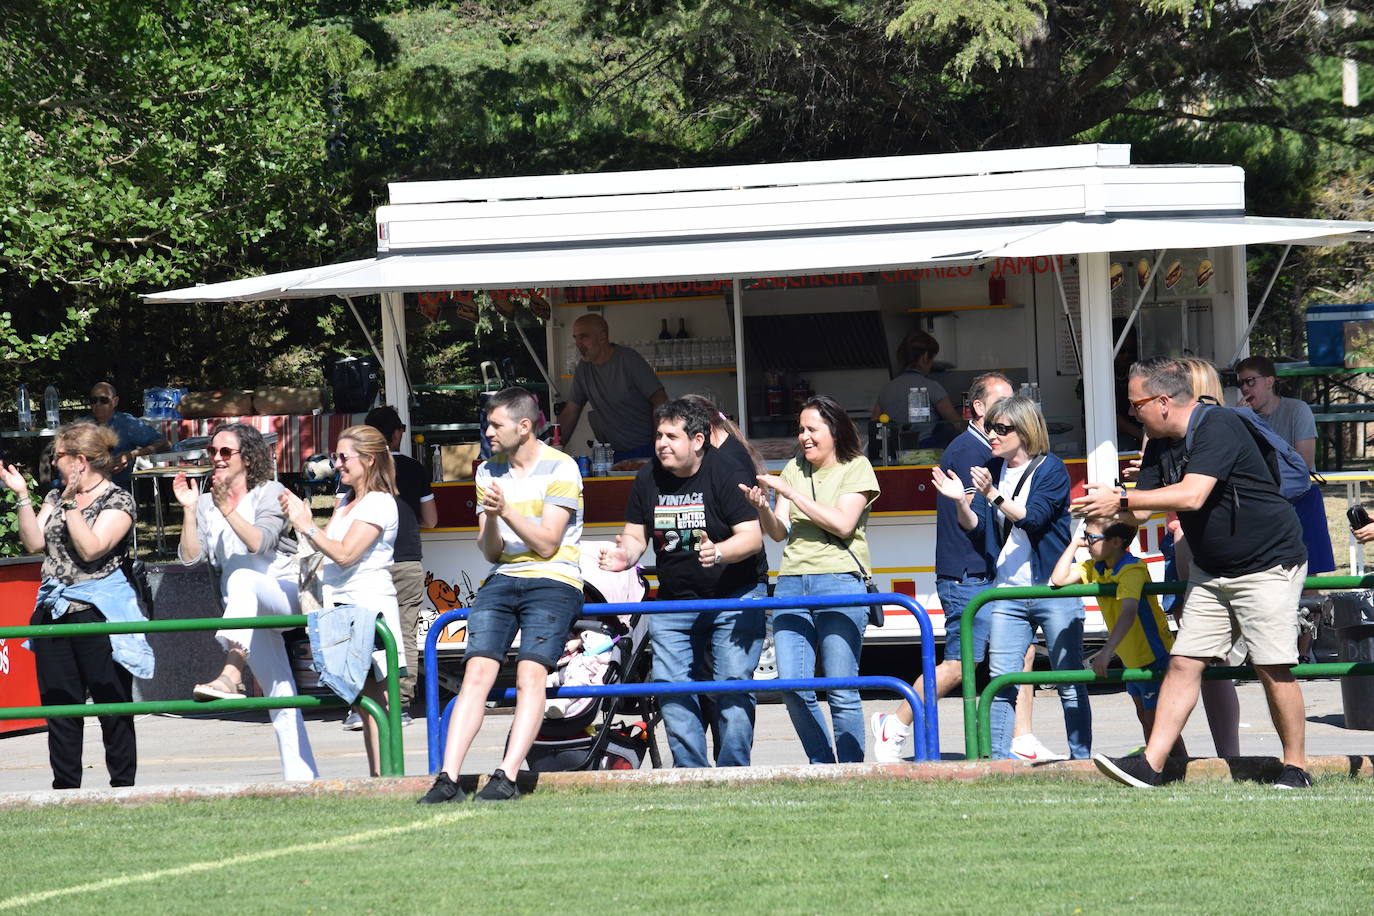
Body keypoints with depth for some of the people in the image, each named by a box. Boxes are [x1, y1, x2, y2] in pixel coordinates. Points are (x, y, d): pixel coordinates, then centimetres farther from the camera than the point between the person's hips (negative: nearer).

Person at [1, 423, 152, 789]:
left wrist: (72, 503, -17)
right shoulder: (55, 497, 15)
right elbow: (35, 542, 5)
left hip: (99, 611, -6)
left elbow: (91, 549, -16)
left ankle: (123, 786, 4)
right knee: (58, 705, 6)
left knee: (112, 705, -2)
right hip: (54, 610, 6)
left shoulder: (118, 501, -5)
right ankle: (65, 789, 12)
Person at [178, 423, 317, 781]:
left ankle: (232, 673, -55)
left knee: (242, 578, -37)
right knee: (282, 699, -1)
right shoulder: (205, 503, 12)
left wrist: (228, 510, -26)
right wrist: (188, 510, -7)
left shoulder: (269, 493, -1)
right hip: (248, 614, 5)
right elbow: (190, 556, 2)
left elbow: (260, 543, -17)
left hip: (286, 593, -5)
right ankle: (301, 781, -1)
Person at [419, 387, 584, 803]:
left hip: (552, 582, -4)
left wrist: (507, 511, -21)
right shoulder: (489, 472, 13)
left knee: (530, 674, -20)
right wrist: (491, 519, -11)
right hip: (502, 581, 4)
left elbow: (547, 544, -10)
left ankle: (507, 777, -26)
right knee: (476, 671, -12)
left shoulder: (560, 469, -4)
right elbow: (491, 552, 10)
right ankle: (448, 779, -19)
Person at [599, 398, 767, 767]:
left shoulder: (728, 473, -13)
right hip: (674, 600, 5)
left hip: (734, 598, -5)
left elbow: (752, 537, -19)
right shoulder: (648, 479, 3)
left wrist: (717, 552, -39)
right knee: (671, 689, -3)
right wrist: (625, 554, -15)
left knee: (733, 686, -11)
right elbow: (636, 534, 10)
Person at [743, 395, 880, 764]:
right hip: (792, 583, 5)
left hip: (840, 583, -5)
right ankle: (823, 768, 10)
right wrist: (763, 507, -10)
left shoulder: (855, 468, 3)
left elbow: (842, 524, -11)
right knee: (793, 688, -4)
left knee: (841, 693, -6)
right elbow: (779, 532, 11)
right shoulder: (795, 469, 16)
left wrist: (792, 494, -12)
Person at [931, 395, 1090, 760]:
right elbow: (977, 528, 7)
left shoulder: (1051, 469, -4)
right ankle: (998, 757, 0)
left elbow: (1033, 518, -17)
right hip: (1007, 593, 5)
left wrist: (992, 494, -28)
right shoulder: (992, 470, 10)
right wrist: (960, 501, -12)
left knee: (1069, 683, 1)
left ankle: (1081, 758, 7)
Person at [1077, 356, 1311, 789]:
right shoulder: (1160, 445, 6)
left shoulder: (1218, 428, -22)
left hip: (1269, 564, -8)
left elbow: (1192, 495, -32)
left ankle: (1295, 768, 3)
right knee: (1184, 662, 0)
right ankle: (1150, 766, -4)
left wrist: (1120, 499, -28)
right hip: (1211, 570, 8)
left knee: (1273, 669, -9)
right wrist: (1108, 511, -11)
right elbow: (1142, 509, 10)